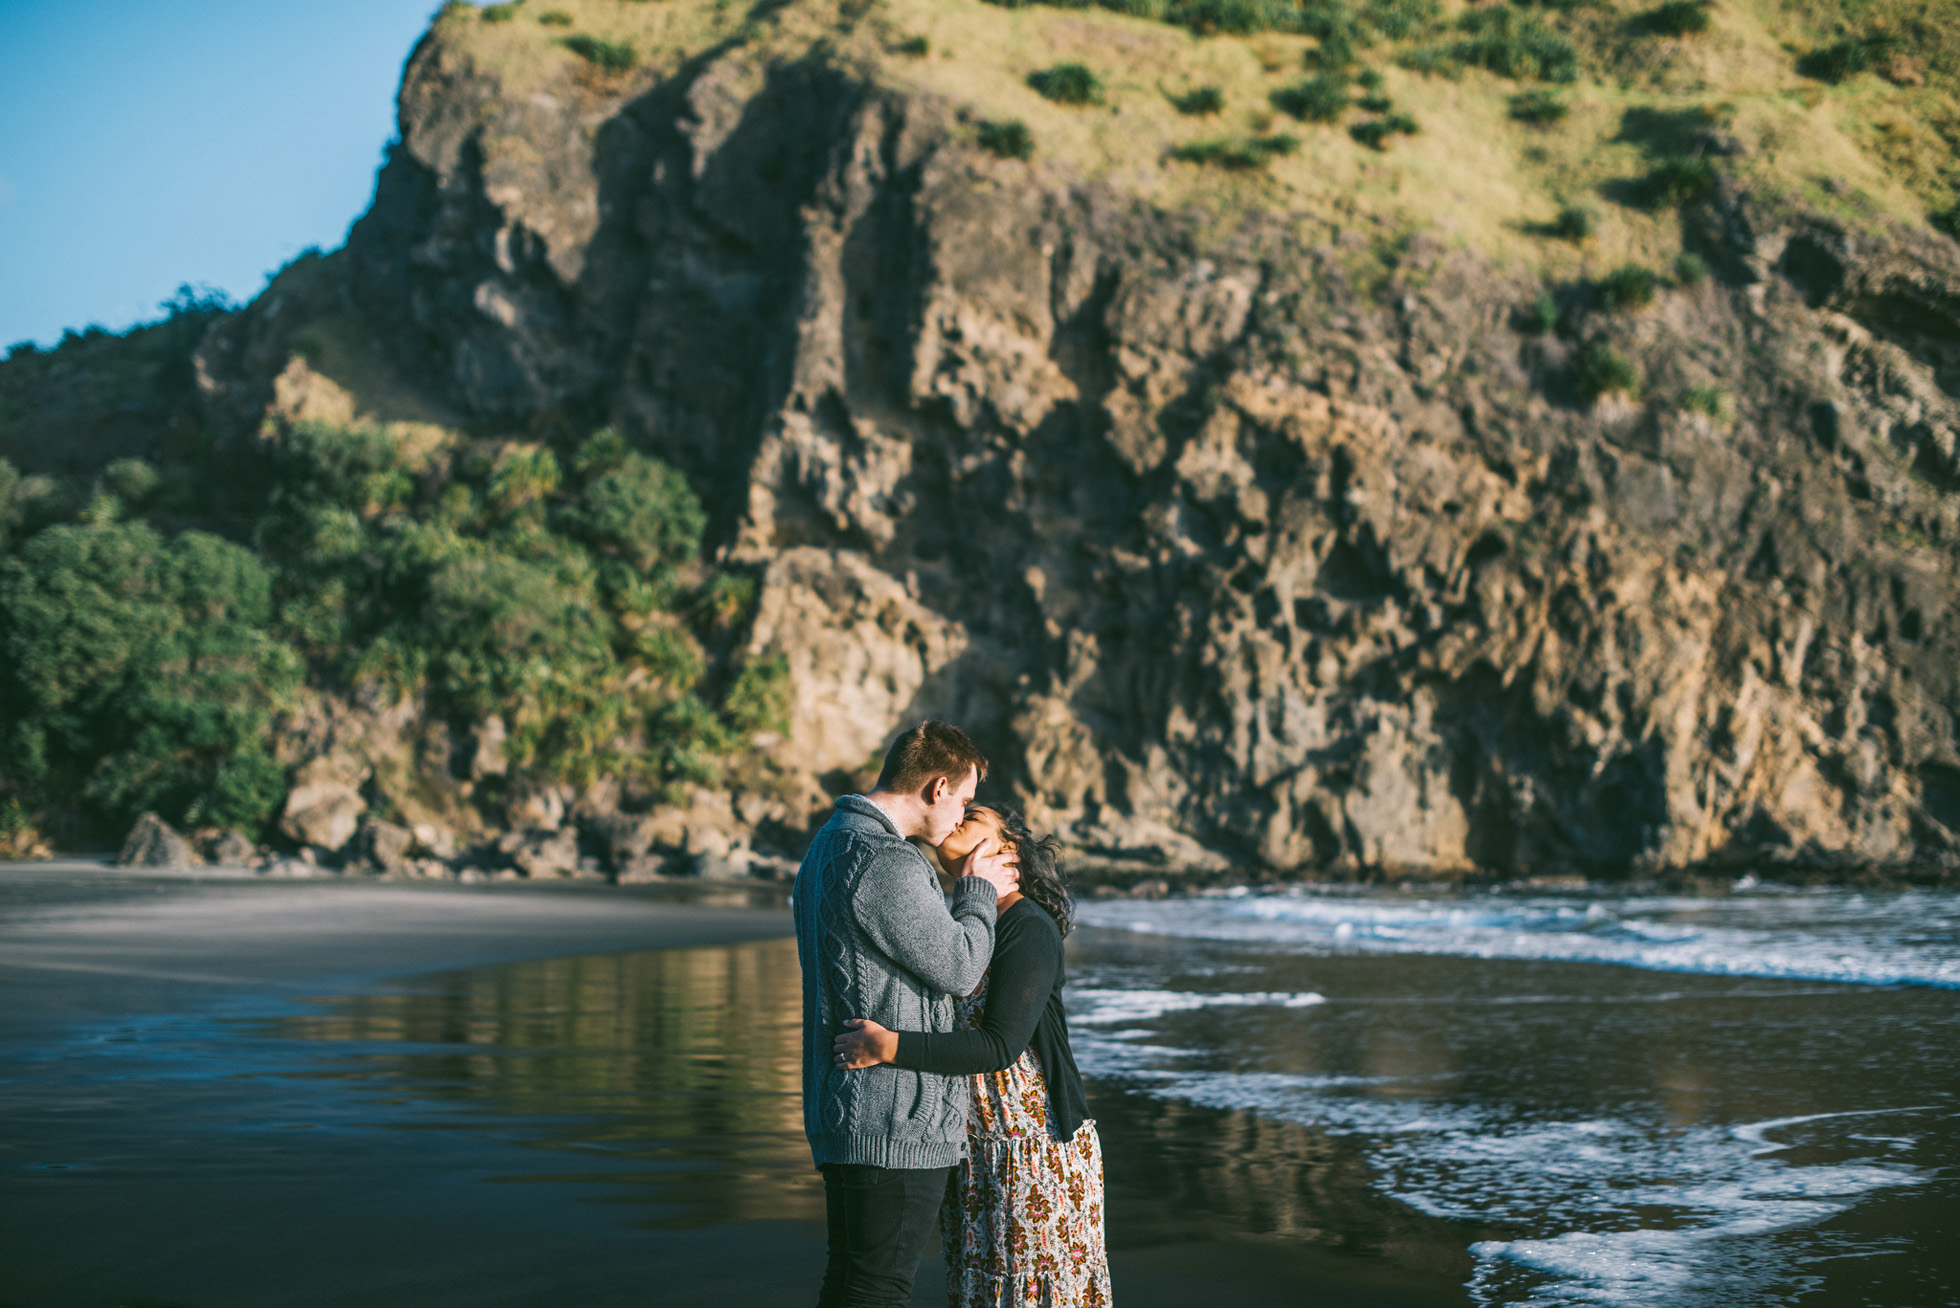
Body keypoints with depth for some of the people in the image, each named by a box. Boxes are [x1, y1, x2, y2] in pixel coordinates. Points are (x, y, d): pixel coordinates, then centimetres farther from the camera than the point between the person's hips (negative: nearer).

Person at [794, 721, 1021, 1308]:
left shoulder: (831, 843, 16)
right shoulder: (884, 860, -20)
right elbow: (956, 968, -14)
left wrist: (972, 894, 23)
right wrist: (978, 893, 1)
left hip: (841, 1115, 11)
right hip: (896, 1124, -11)